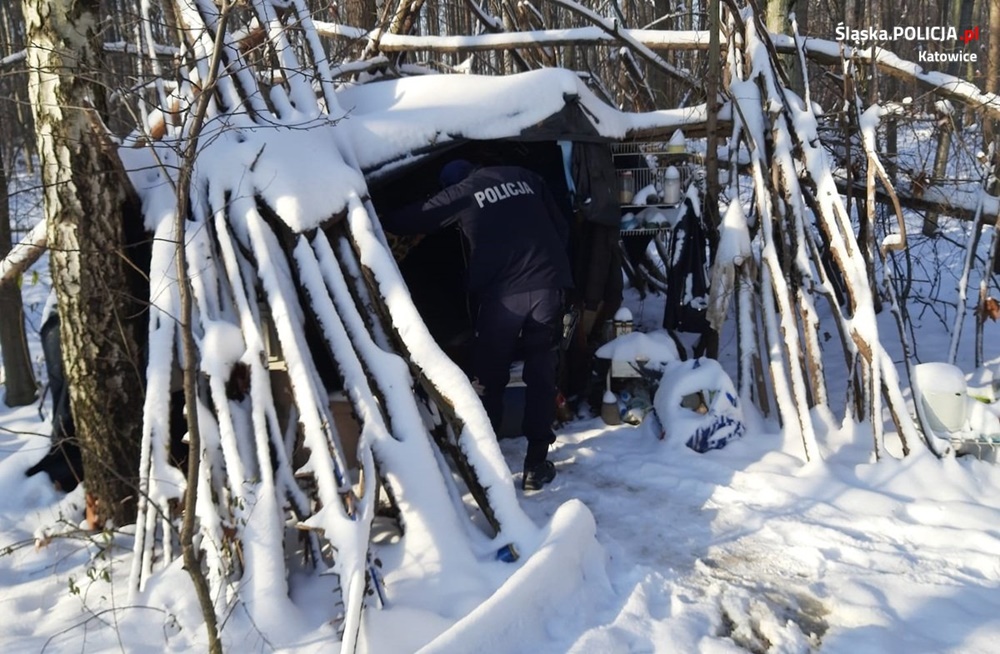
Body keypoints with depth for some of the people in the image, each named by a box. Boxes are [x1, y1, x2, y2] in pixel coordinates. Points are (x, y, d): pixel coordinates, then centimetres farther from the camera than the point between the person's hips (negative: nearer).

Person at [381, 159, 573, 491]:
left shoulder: (460, 193, 9)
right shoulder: (525, 177, 19)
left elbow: (414, 219, 15)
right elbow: (561, 228, 19)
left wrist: (381, 222, 33)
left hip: (502, 290, -3)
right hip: (548, 283, 3)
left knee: (489, 376, 11)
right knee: (541, 372, 9)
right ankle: (536, 463, 10)